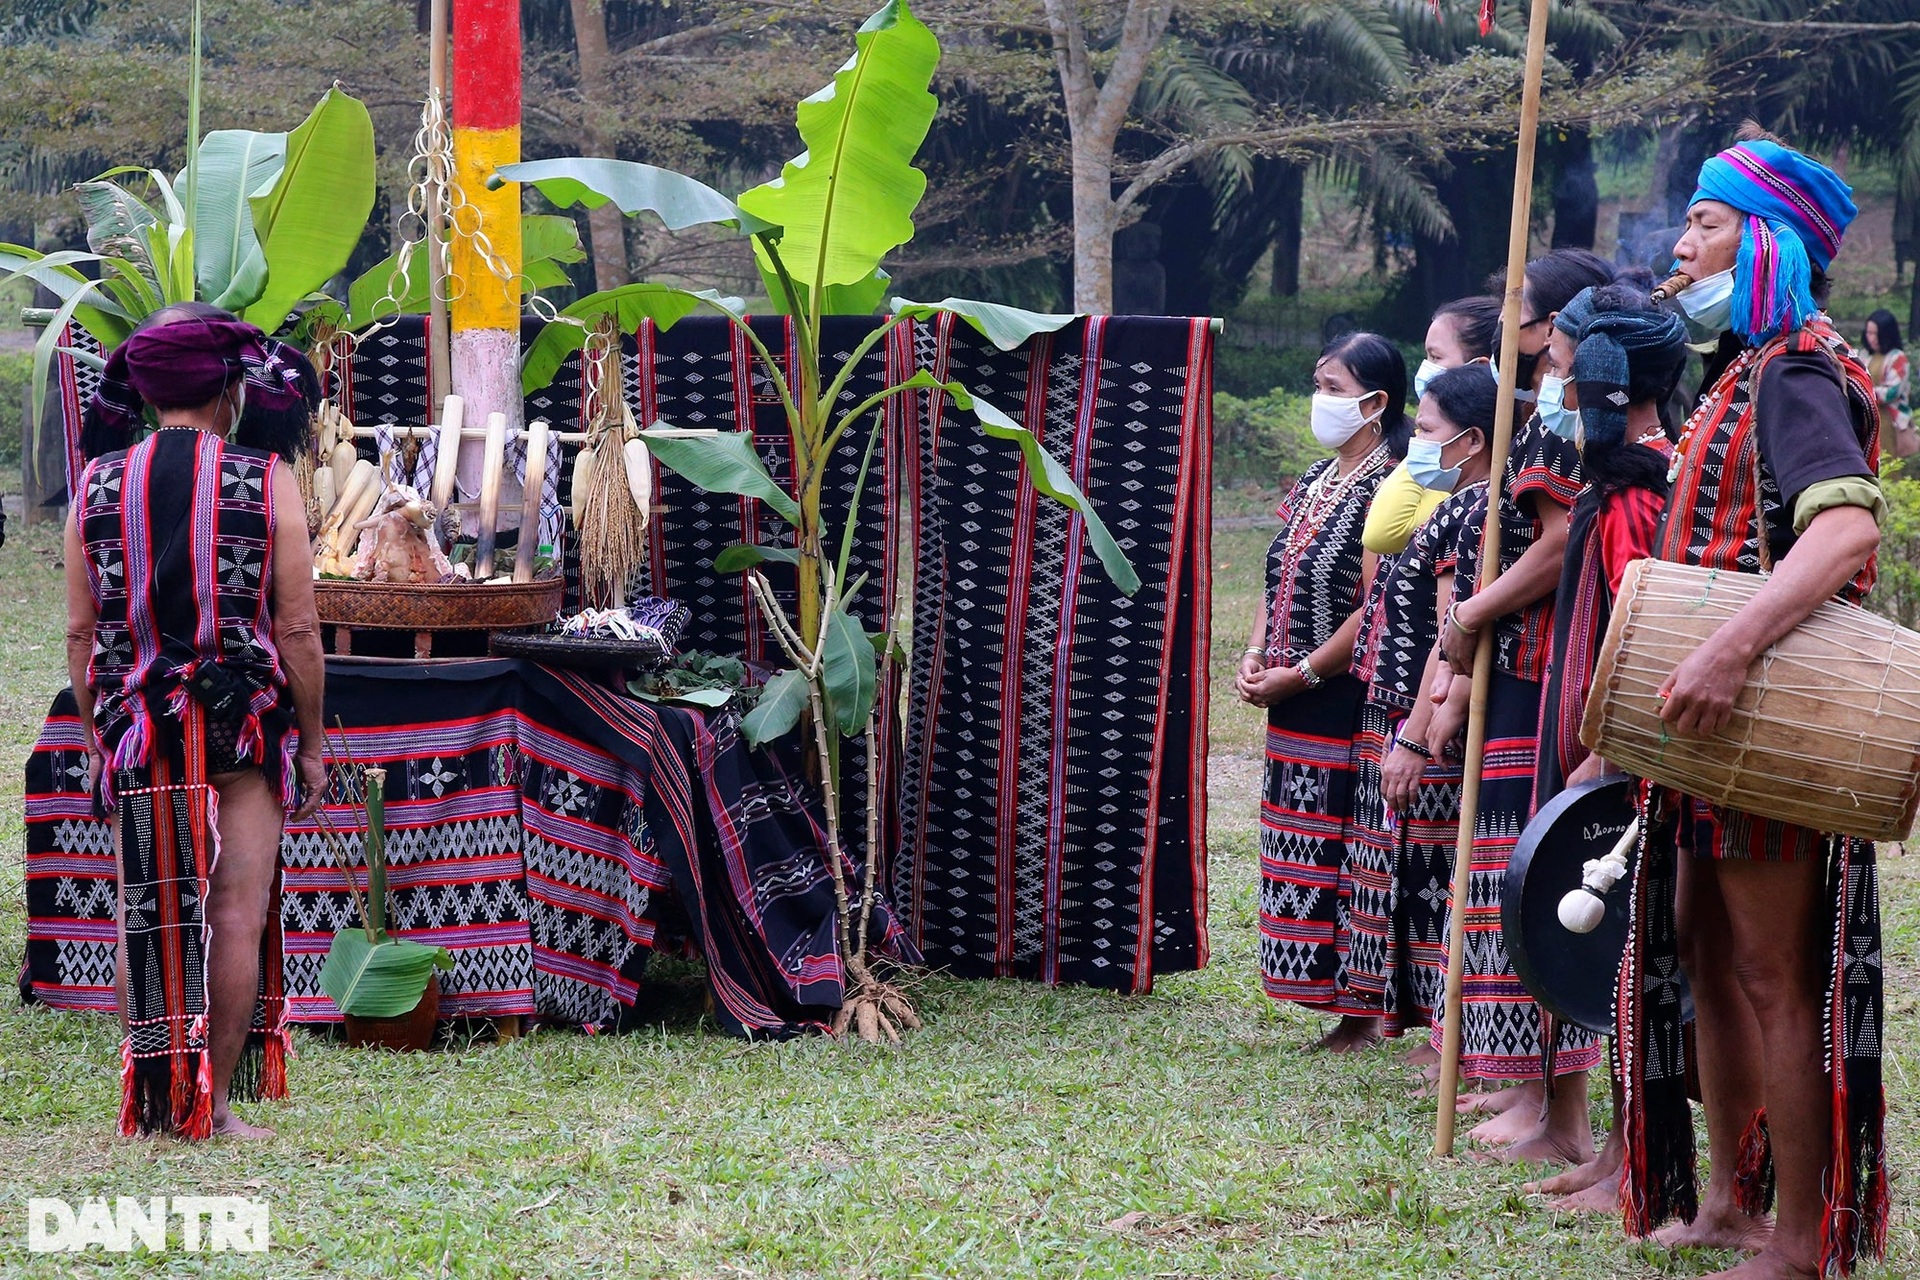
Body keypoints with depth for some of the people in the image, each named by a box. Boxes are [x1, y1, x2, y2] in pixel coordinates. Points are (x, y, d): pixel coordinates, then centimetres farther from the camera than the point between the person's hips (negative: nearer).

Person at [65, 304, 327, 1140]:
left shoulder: (99, 484, 2)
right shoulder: (267, 483, -5)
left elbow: (80, 632, 3)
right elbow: (297, 631, -6)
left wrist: (97, 738, 12)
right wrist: (312, 746, 3)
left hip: (133, 725, 3)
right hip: (245, 724, -3)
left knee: (145, 912, 10)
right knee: (236, 914, 1)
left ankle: (152, 1096, 10)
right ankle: (214, 1106, 0)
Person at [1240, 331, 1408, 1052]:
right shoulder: (1315, 483, 14)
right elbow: (1280, 582, 19)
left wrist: (1298, 675, -16)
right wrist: (1255, 657, 3)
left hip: (1349, 701, -9)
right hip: (1296, 712, 9)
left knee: (1346, 851, -5)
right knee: (1301, 850, 9)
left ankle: (1363, 1014, 2)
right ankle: (1341, 1005, 16)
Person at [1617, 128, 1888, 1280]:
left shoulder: (1796, 375, -15)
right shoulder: (1747, 372, 17)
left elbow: (1846, 527, -31)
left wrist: (1734, 648, -42)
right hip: (1724, 714, 10)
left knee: (1773, 973, -7)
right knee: (1709, 951, 16)